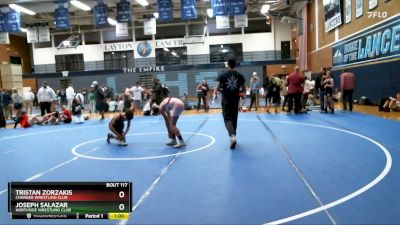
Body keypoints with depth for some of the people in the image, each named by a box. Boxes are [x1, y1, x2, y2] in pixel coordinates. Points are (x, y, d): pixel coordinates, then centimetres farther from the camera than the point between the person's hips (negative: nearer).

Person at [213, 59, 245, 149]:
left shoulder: (222, 75, -5)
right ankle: (233, 136, 26)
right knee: (234, 119, 16)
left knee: (227, 118, -1)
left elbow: (217, 87, -7)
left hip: (226, 100, -2)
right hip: (235, 100, 3)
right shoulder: (239, 75, 2)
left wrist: (215, 92, 13)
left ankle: (232, 136, -24)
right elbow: (243, 89, 8)